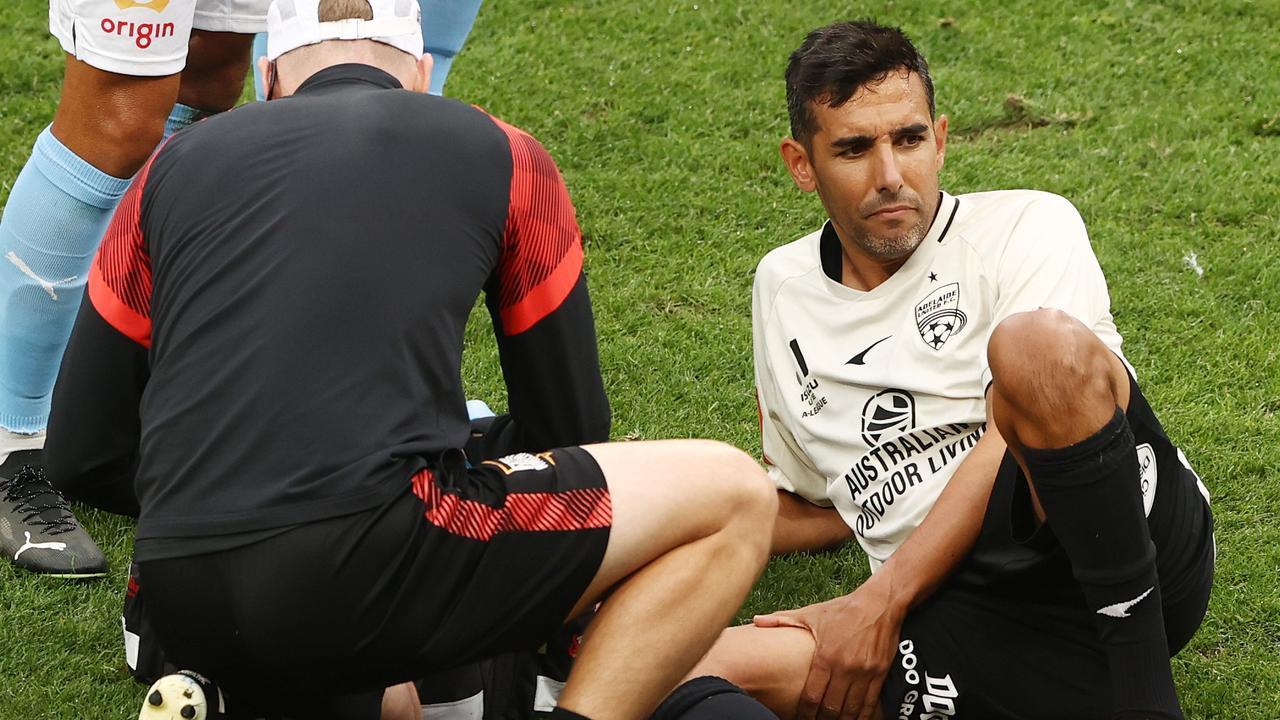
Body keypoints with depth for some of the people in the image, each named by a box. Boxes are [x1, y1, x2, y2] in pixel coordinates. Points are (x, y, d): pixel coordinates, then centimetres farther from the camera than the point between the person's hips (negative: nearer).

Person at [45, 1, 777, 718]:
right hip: (369, 565, -4)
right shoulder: (501, 155, 15)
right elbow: (569, 426, 21)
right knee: (733, 498, 12)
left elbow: (82, 458, 22)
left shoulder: (178, 164, 21)